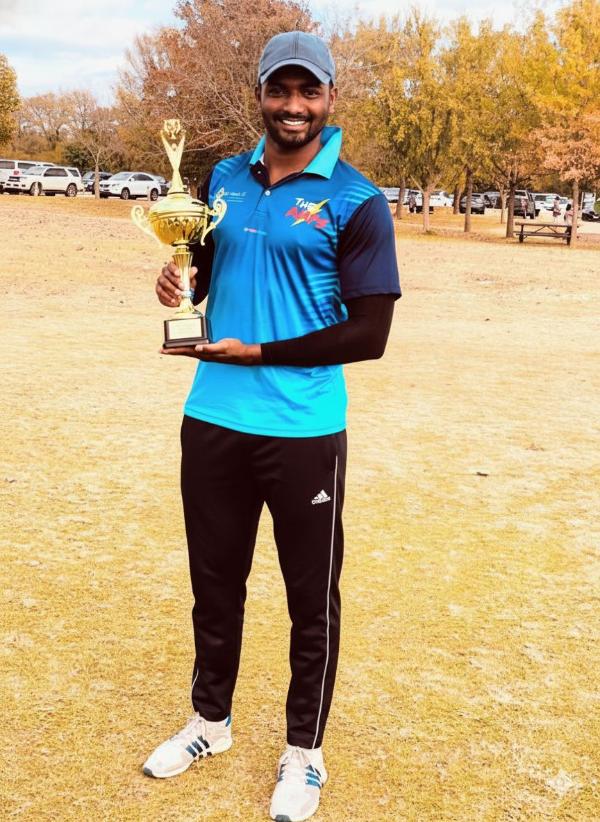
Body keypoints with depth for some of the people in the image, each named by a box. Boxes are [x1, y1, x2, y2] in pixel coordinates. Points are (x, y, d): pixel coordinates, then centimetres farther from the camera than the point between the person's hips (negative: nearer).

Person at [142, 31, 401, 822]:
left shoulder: (356, 201, -8)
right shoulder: (225, 179, 8)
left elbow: (369, 334, -13)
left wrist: (255, 353, -16)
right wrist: (177, 282, -7)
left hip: (304, 433, -5)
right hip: (211, 422, 5)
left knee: (311, 599, 10)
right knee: (214, 583, 19)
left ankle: (304, 753, 28)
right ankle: (210, 719, 39)